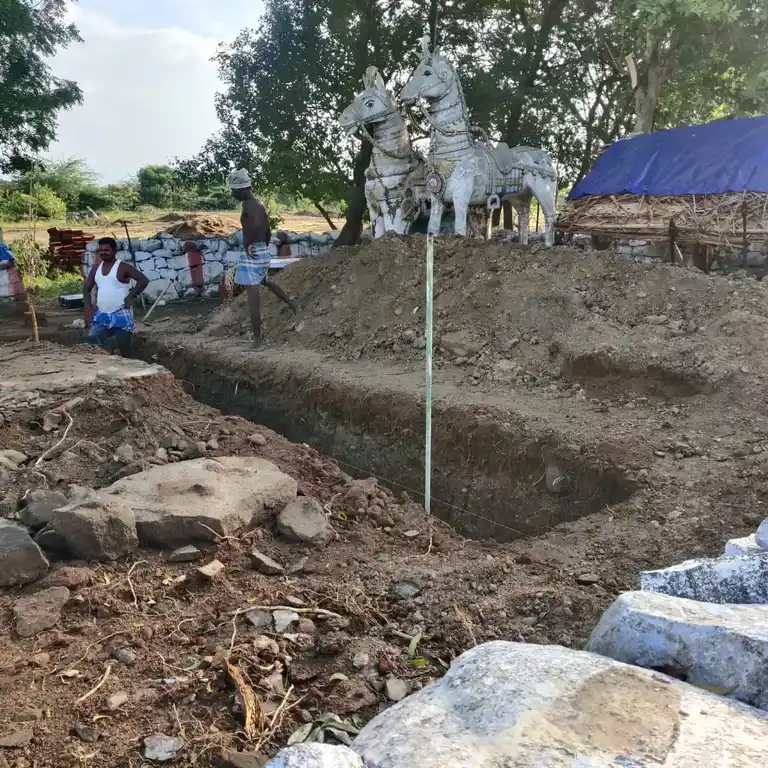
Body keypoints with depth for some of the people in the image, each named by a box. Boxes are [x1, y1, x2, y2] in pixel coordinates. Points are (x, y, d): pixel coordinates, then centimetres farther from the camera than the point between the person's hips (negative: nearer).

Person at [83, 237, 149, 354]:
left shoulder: (123, 267, -9)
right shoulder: (96, 268, 10)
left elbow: (144, 280, -16)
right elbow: (86, 289, 17)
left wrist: (131, 296, -18)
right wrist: (88, 308, 3)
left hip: (121, 315, -6)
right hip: (102, 315, 6)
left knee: (123, 350, -1)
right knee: (92, 340, -11)